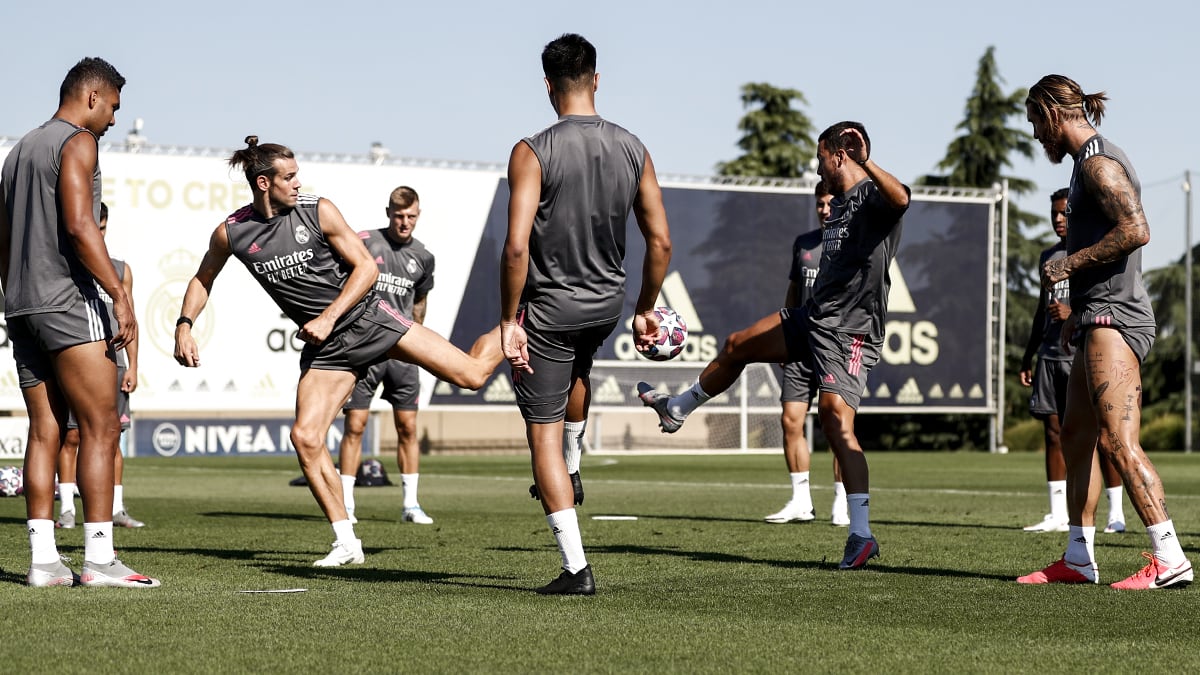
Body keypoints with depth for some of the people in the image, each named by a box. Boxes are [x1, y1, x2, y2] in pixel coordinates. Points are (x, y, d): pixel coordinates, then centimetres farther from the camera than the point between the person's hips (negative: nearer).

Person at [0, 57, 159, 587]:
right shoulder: (77, 143, -6)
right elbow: (79, 226, -18)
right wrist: (121, 295, -19)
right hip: (69, 301, -9)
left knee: (45, 432, 7)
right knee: (101, 428, -8)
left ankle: (42, 559, 3)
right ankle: (98, 558, -13)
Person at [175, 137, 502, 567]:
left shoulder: (318, 212, -9)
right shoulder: (231, 233, -3)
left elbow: (366, 267, -5)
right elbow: (203, 280, 16)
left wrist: (329, 317, -14)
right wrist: (184, 326, 0)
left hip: (365, 318, -2)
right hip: (326, 346, 2)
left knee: (470, 374, -8)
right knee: (305, 437, -15)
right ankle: (346, 543, -2)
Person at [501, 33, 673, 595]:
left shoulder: (533, 152, -16)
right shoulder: (633, 150, -2)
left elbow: (516, 247, -22)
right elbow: (660, 242, 1)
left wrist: (509, 321, -13)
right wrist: (645, 310, 13)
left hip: (548, 307, -5)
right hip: (606, 303, 5)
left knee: (544, 434, 3)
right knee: (576, 368, 39)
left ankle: (576, 568, -1)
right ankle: (569, 472, 49)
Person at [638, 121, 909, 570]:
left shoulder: (872, 195, -12)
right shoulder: (839, 202, 17)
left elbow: (900, 199, -39)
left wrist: (865, 163, -53)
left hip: (851, 331, -10)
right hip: (813, 318, 10)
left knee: (835, 419, -21)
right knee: (738, 346, 22)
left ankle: (861, 535, -22)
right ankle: (677, 409, 47)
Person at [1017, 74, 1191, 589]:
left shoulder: (1099, 162, -11)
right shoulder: (1091, 162, 21)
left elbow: (1135, 231, -24)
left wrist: (1069, 264, -17)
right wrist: (1079, 311, 26)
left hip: (1114, 318, -11)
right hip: (1101, 319, 11)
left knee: (1118, 442, -17)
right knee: (1076, 436, 13)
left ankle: (1170, 559, -20)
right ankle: (1078, 560, 18)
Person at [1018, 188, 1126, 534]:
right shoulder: (1048, 256, 18)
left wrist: (1074, 313, -21)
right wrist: (1028, 357, 21)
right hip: (1051, 356, 6)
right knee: (1053, 431, 3)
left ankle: (1116, 513, -1)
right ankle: (1058, 515, 7)